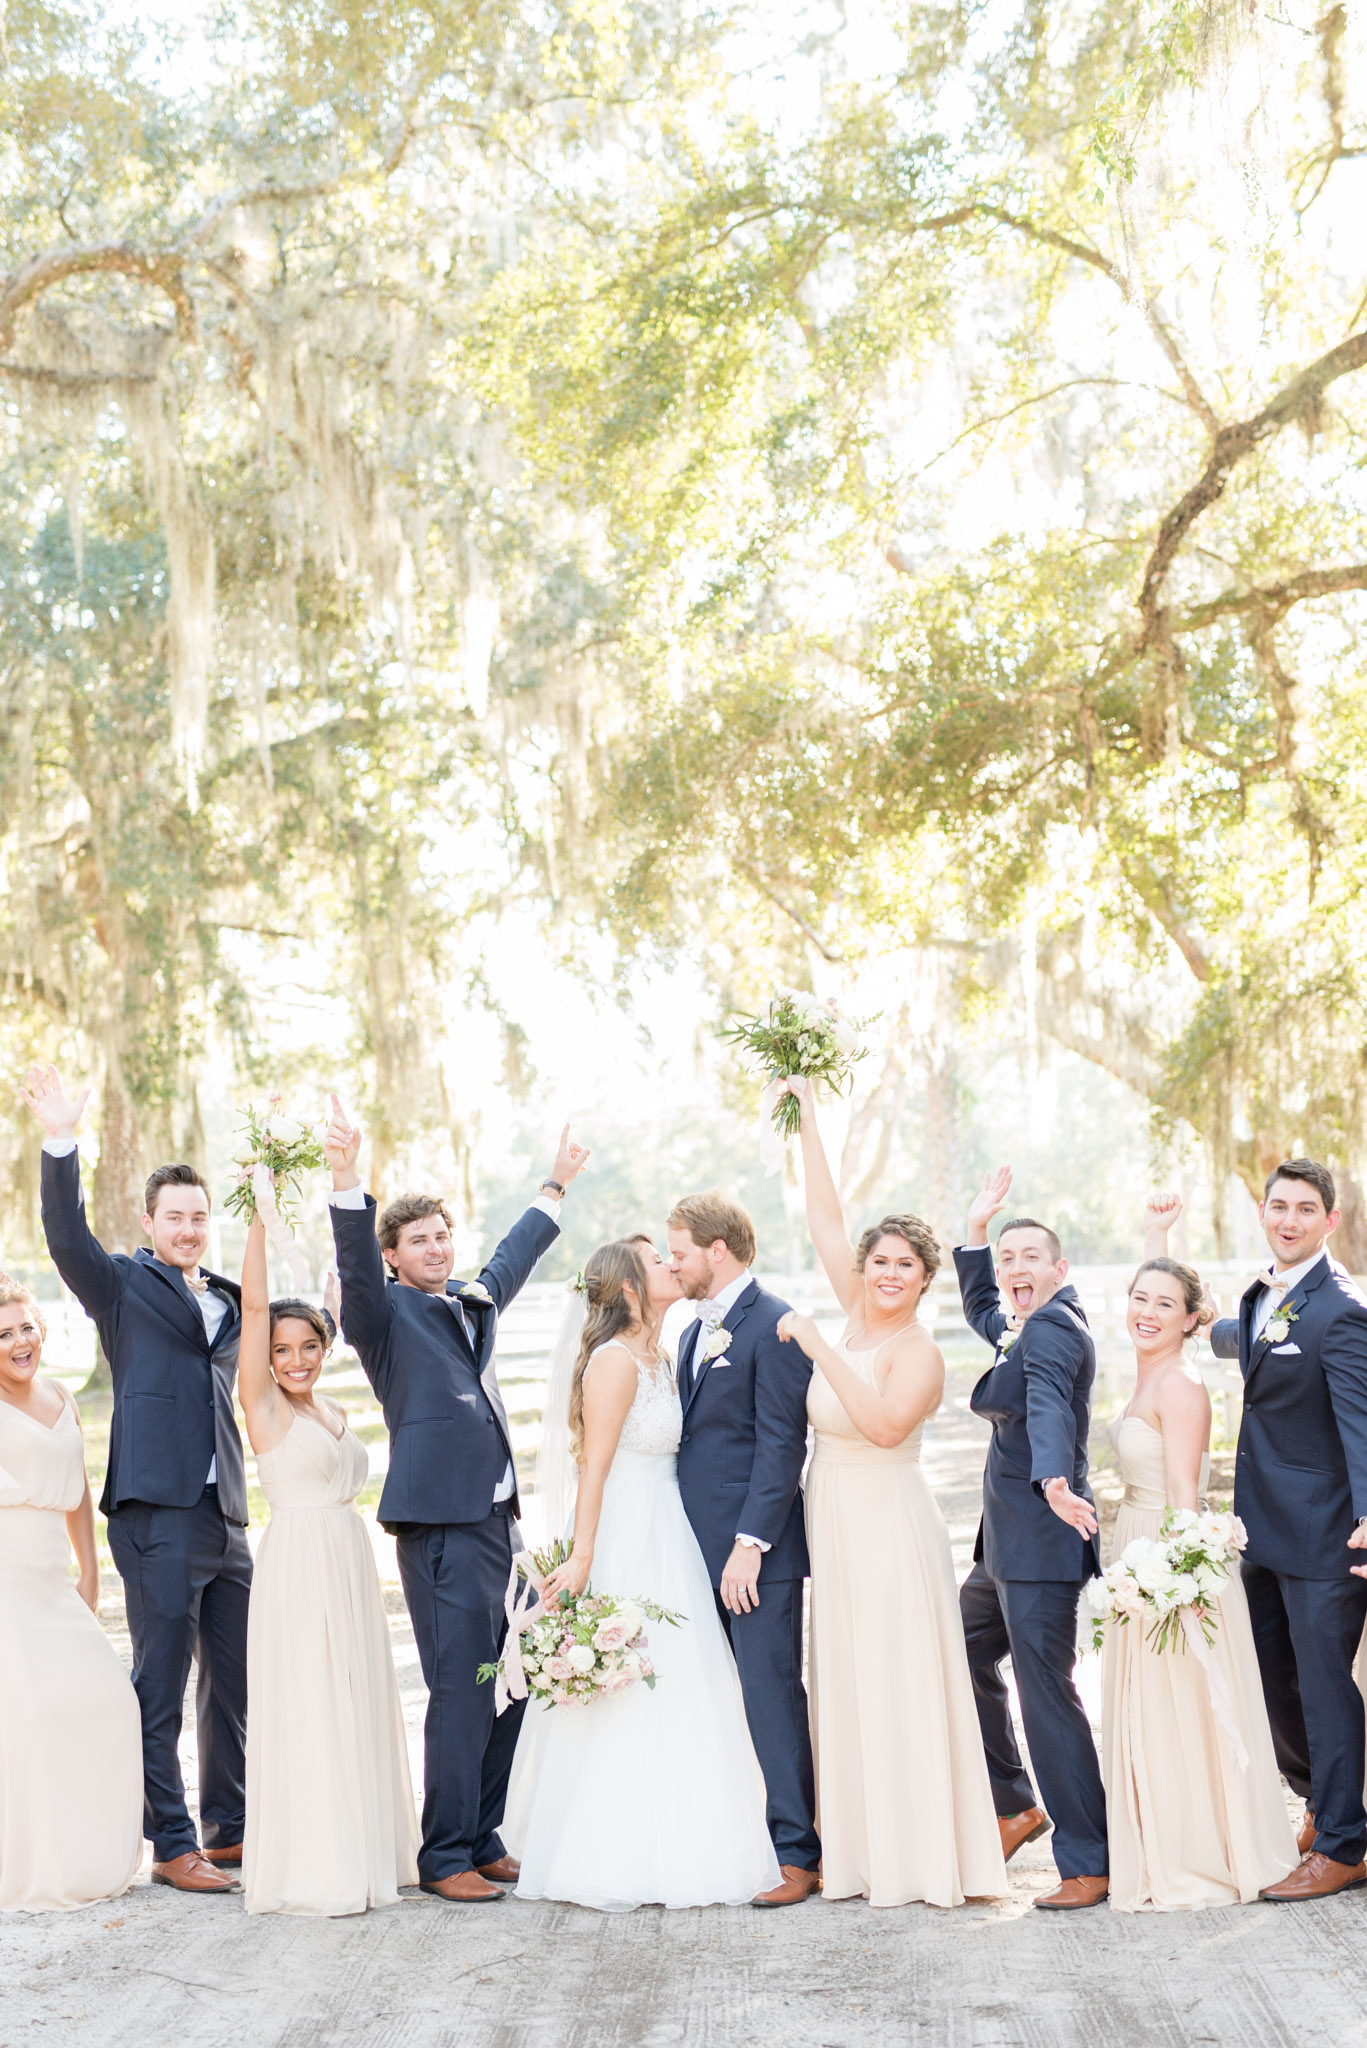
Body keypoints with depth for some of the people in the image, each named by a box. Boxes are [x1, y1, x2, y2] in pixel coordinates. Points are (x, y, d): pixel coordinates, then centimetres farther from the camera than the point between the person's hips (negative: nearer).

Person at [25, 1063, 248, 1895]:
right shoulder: (124, 1284, 1)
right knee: (160, 1690, -1)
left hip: (226, 1518, 6)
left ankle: (227, 1827, 26)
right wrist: (62, 1145, -28)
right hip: (157, 1514, -6)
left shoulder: (230, 1302, 18)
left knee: (234, 1683, 14)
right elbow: (67, 1238, -16)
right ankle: (173, 1846, 7)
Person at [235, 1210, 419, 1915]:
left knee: (357, 1707, 11)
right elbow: (254, 1302, -12)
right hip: (297, 1568, -7)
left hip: (350, 1568, 7)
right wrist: (260, 1217, -12)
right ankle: (308, 1869, 3)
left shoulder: (331, 1412, 14)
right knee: (305, 1714, -4)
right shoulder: (264, 1406, -5)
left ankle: (361, 1852, 20)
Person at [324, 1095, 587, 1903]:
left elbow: (515, 1256, 35)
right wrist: (348, 1179, -38)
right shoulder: (388, 1311, -2)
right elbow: (356, 1263, -21)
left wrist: (556, 1186, 46)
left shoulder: (474, 1301, 18)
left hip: (498, 1518, 8)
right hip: (440, 1525, -8)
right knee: (460, 1694, -8)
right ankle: (444, 1857, 2)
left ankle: (482, 1839, 23)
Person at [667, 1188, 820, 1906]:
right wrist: (691, 1542, 14)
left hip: (757, 1552, -8)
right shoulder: (695, 1331, 17)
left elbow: (782, 1444, -15)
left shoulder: (774, 1325, -11)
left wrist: (750, 1544, -19)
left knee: (771, 1695, -4)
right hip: (701, 1551, 8)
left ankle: (796, 1853, 3)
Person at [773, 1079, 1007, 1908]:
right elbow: (826, 1219, 9)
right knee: (847, 1680, 11)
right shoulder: (856, 1317, 6)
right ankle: (866, 1846, 19)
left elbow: (887, 1423, -31)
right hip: (839, 1526, 8)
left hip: (892, 1527, -8)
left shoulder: (917, 1350, -14)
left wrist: (822, 1351, -29)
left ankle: (926, 1853, 3)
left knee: (900, 1684, -4)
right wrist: (809, 1118, 9)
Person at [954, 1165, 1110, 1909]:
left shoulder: (1053, 1328, -14)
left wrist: (1054, 1481, -51)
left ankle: (1088, 1866, -2)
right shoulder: (1023, 1327, 15)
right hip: (1006, 1544, 11)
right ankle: (1016, 1806, 34)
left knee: (1046, 1694, -8)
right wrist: (977, 1226, 26)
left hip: (1042, 1545, -11)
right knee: (960, 1658, 22)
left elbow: (1048, 1406, -34)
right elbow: (980, 1310, 37)